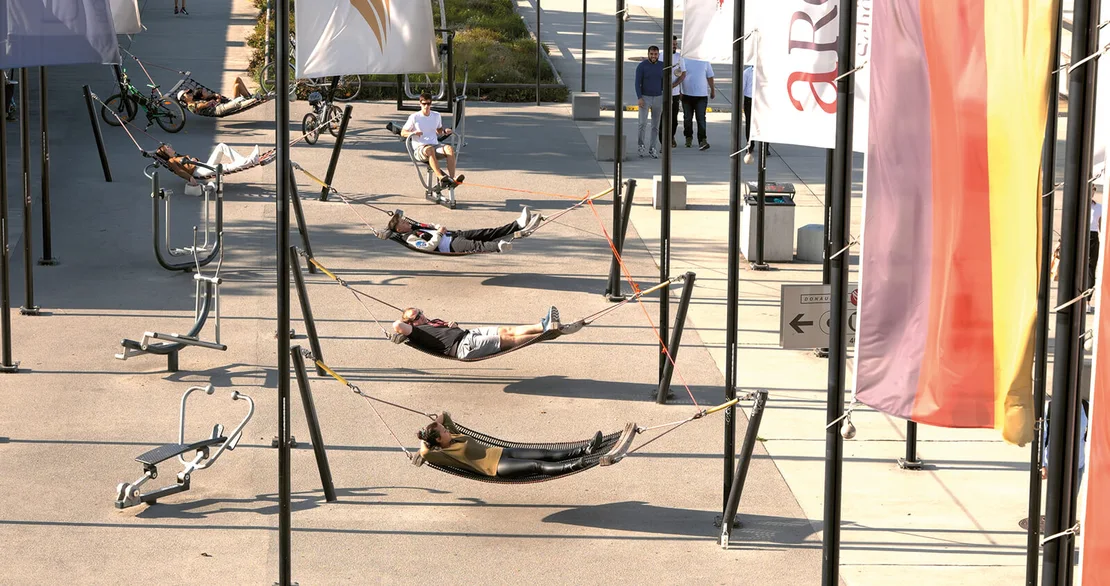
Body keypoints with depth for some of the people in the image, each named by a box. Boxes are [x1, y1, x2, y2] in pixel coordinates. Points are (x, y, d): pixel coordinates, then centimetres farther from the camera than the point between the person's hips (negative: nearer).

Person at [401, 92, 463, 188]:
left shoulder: (436, 116, 14)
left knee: (449, 148, -29)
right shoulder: (414, 117, 2)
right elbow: (403, 133, 5)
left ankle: (452, 178, -41)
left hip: (435, 145, 4)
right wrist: (413, 133, -16)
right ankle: (441, 178, -51)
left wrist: (445, 131, 5)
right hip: (419, 148, -4)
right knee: (429, 150, -41)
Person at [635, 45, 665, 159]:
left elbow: (664, 84, 7)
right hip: (644, 98, -3)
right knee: (643, 123, -13)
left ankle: (653, 149, 13)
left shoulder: (662, 66, 1)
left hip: (657, 98, 3)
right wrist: (639, 98, -21)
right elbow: (637, 83, -11)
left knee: (655, 125, 5)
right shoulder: (641, 66, -10)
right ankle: (641, 144, 8)